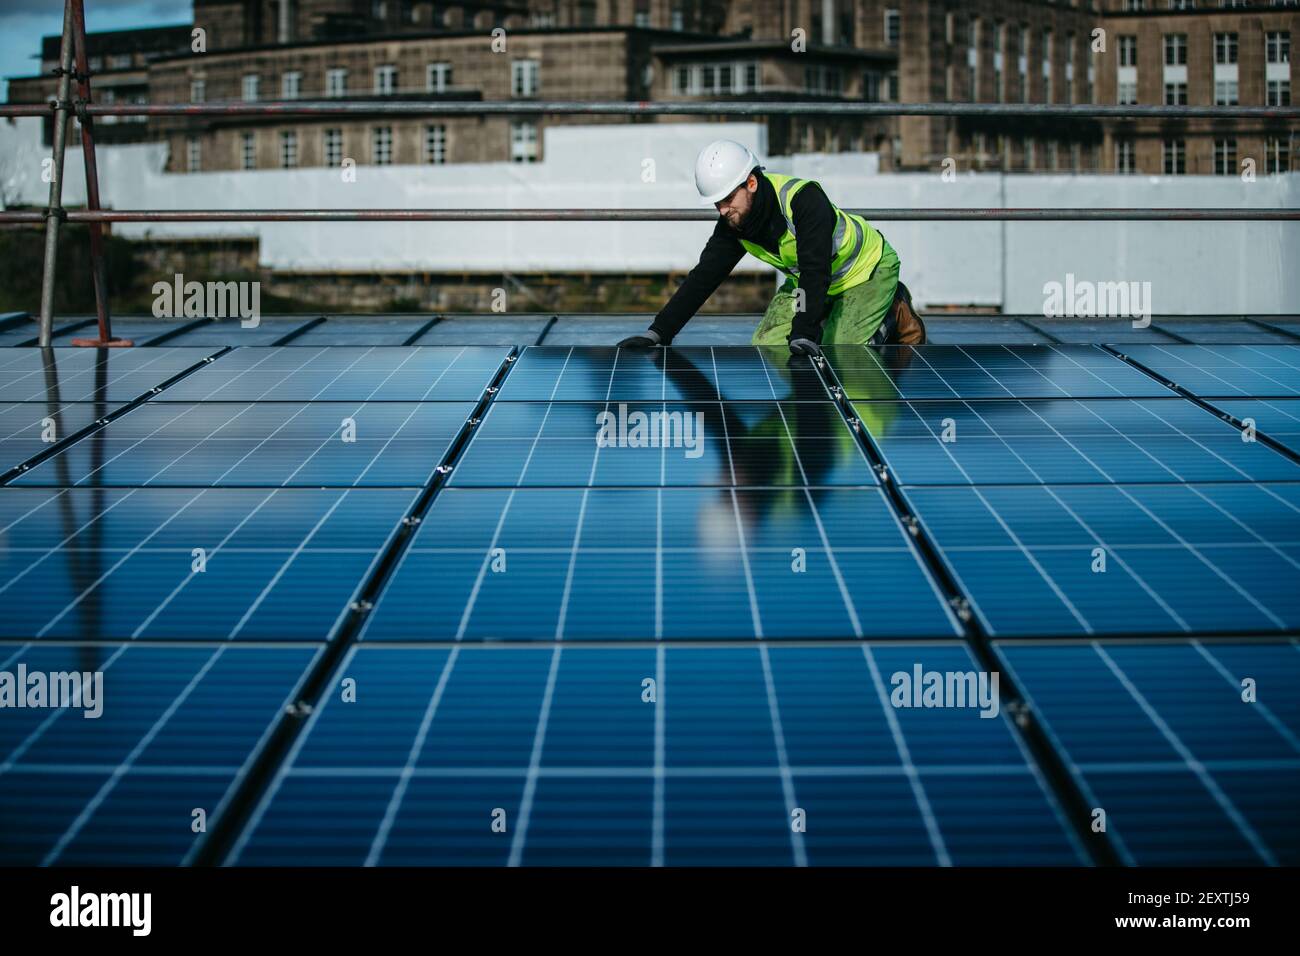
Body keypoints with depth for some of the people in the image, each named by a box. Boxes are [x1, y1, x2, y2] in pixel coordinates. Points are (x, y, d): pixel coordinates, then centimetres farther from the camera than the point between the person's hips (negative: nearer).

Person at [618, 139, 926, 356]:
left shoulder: (803, 198, -36)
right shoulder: (732, 225, -14)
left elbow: (815, 272, -42)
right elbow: (702, 279, -10)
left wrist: (804, 335, -51)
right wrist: (658, 333, -18)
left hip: (869, 269, -7)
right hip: (807, 280, 7)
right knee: (766, 346, -3)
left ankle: (894, 316, 7)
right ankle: (832, 318, 20)